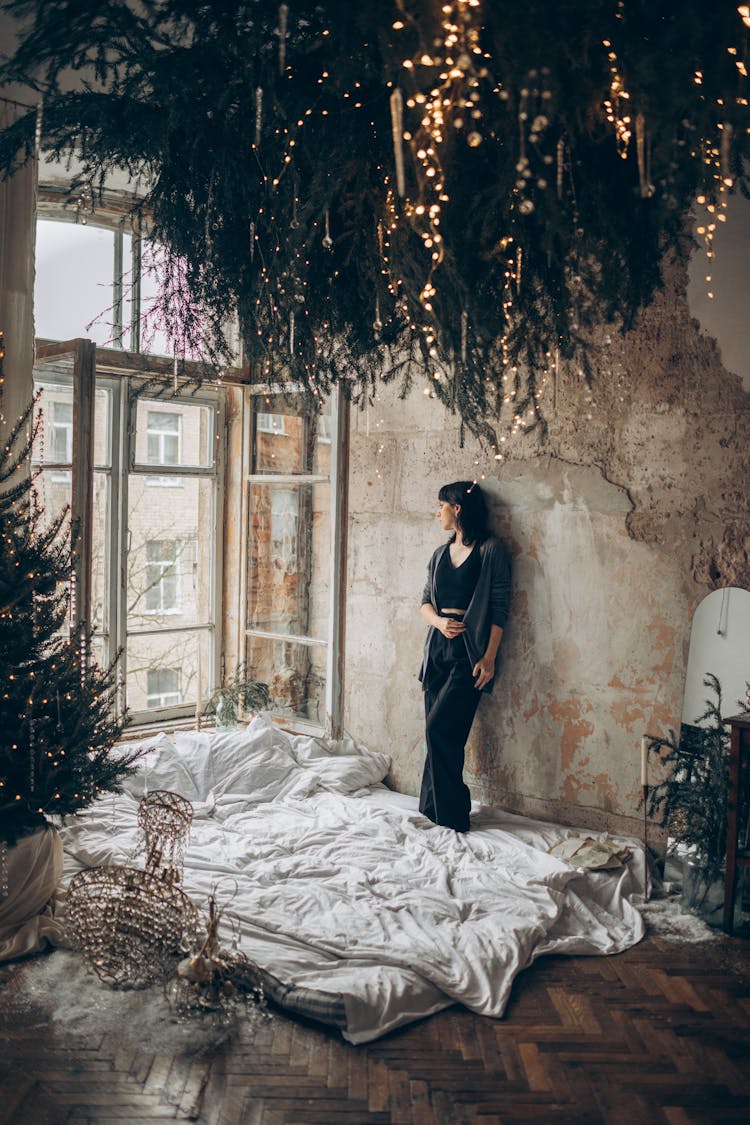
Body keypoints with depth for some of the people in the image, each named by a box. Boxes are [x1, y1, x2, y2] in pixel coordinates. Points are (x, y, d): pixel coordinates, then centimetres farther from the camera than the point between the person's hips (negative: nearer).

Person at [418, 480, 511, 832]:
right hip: (438, 647, 6)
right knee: (440, 733, 7)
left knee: (440, 727, -12)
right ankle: (432, 811, 16)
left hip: (469, 651, -6)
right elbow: (426, 601, 17)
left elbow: (499, 609, -8)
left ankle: (450, 816, 0)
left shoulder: (491, 551, -5)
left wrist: (489, 658, -14)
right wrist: (438, 621, -6)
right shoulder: (440, 553, 15)